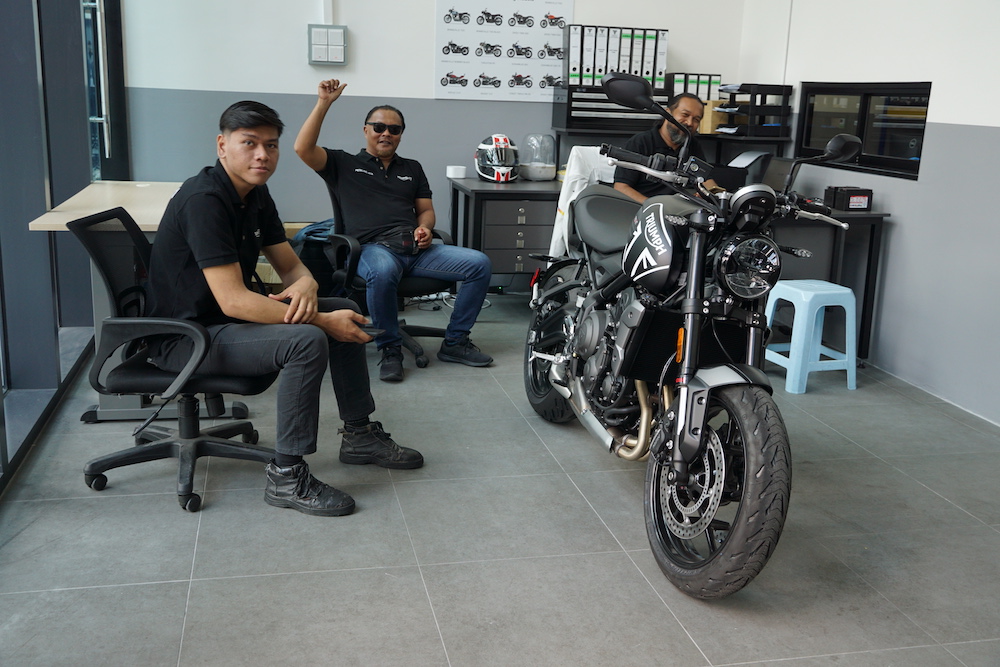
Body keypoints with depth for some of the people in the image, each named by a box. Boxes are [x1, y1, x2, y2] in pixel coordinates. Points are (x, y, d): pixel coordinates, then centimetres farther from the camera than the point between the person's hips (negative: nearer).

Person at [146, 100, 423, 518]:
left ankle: (359, 435, 17)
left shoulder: (255, 195, 5)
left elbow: (290, 266, 10)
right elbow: (233, 300, -31)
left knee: (344, 312, 7)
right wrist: (322, 321, -28)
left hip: (229, 319, 10)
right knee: (307, 340, -30)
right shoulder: (204, 201, -25)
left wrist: (305, 286, -17)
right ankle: (286, 476, -18)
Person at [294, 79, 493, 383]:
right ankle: (390, 350, -21)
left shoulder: (412, 168, 28)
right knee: (382, 272, -43)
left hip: (416, 248, 5)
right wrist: (324, 103, -3)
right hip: (372, 248, -4)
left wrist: (424, 228, 2)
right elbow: (303, 148, -1)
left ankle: (454, 342, -3)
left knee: (479, 263, -16)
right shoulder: (344, 164, 14)